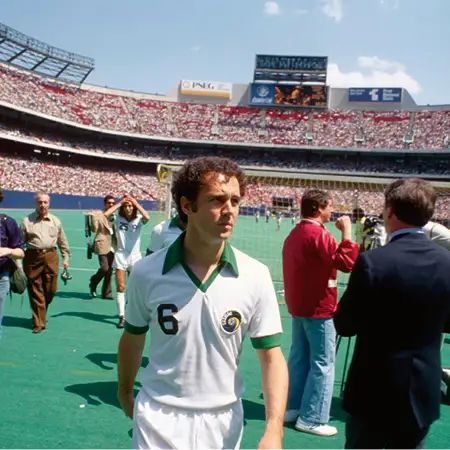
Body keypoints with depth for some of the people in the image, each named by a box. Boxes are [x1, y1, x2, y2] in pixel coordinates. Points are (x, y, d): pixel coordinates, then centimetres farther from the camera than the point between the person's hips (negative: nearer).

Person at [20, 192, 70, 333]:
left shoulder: (55, 221, 10)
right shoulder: (27, 221, 2)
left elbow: (62, 242, 16)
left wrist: (65, 257, 15)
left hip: (51, 257, 2)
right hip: (33, 257, -2)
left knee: (50, 289, 5)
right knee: (36, 291, 0)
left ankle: (41, 312, 33)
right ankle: (39, 323, 9)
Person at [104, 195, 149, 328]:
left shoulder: (139, 219, -3)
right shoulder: (118, 217, -1)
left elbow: (147, 217, -26)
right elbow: (106, 214, -20)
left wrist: (136, 203, -17)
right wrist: (119, 202, -13)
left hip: (135, 257, 0)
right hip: (120, 256, 0)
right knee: (120, 288, -1)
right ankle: (121, 316, 4)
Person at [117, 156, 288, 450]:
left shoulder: (256, 276, -12)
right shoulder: (146, 272, -12)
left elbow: (271, 355, -10)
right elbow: (133, 338, 4)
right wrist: (125, 393, 16)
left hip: (223, 422, 2)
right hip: (158, 420, -1)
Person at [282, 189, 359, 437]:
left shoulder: (294, 233, 11)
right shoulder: (318, 234, -19)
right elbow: (346, 262, -25)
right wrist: (346, 232, -18)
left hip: (298, 305, 9)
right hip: (319, 307, -9)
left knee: (299, 357, 15)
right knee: (322, 363, -2)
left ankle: (292, 408, 22)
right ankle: (311, 419, 3)